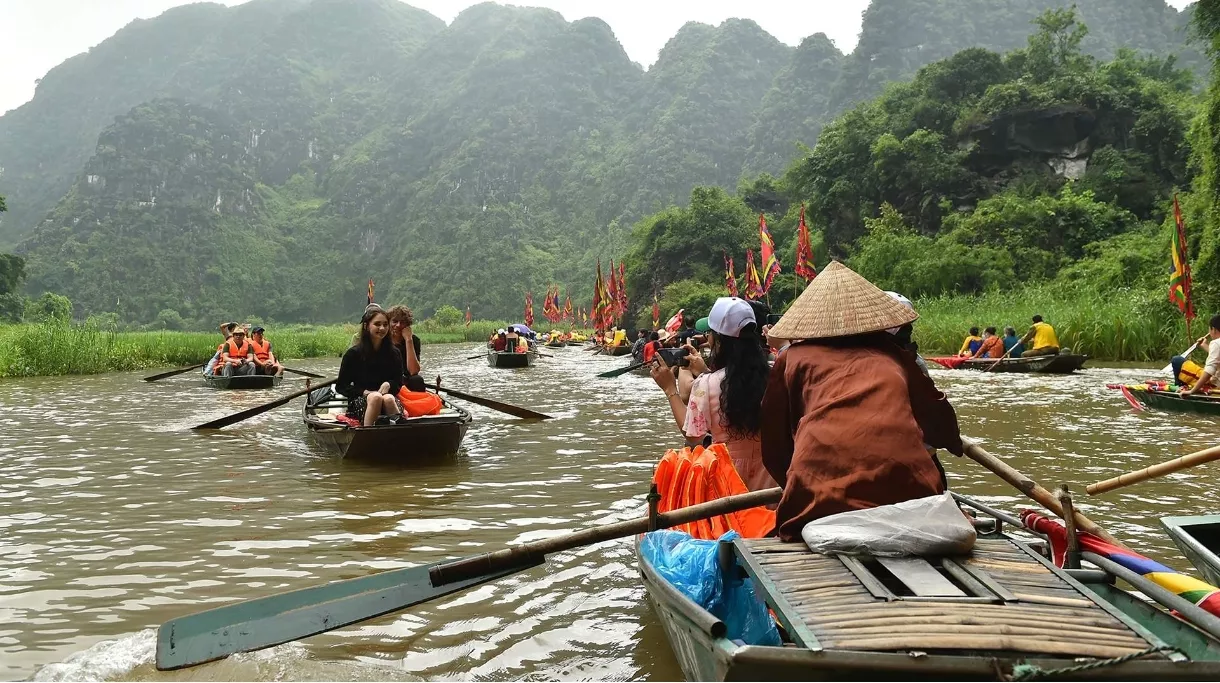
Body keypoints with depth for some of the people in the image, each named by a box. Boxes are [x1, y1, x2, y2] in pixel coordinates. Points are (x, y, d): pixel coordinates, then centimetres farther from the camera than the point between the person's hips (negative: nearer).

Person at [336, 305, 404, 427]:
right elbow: (340, 386, 3)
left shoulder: (394, 354, 10)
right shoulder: (353, 354, 3)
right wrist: (365, 392, -11)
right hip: (359, 403, -2)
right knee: (376, 397, -35)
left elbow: (399, 384, 11)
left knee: (388, 399, -34)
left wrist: (388, 385, -12)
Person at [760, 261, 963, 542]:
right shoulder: (890, 353, 24)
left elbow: (774, 447, 21)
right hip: (904, 485, 2)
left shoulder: (793, 357, 19)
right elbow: (937, 416, 32)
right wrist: (952, 442, 54)